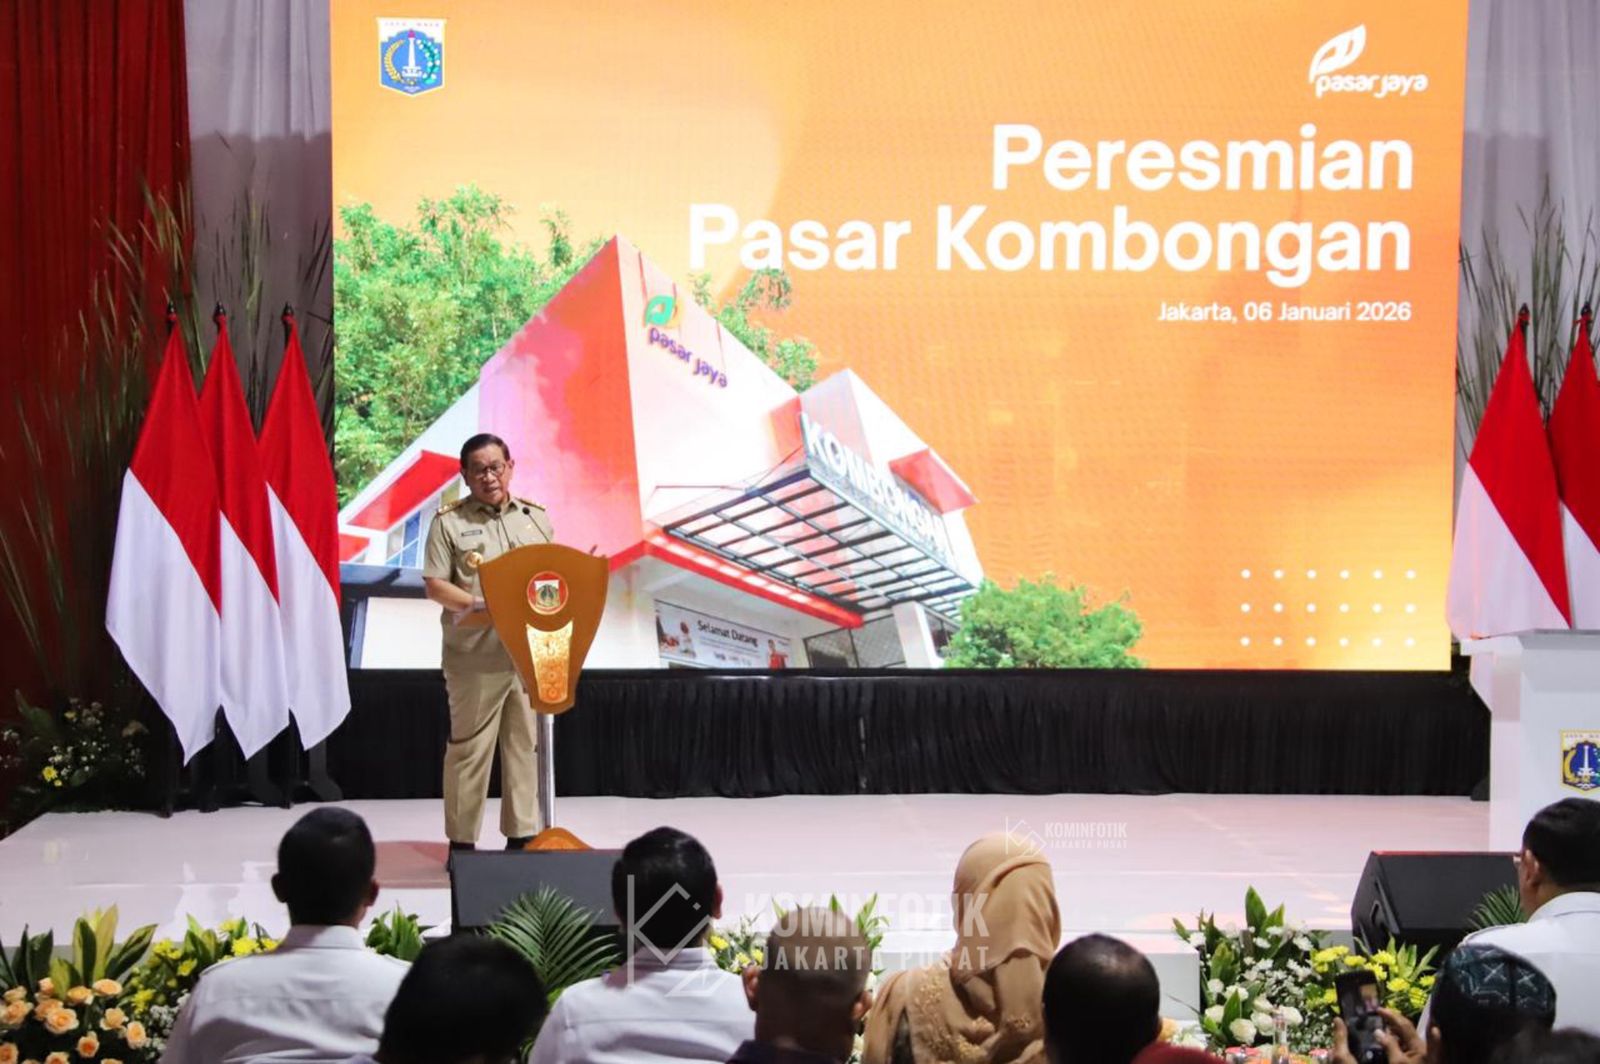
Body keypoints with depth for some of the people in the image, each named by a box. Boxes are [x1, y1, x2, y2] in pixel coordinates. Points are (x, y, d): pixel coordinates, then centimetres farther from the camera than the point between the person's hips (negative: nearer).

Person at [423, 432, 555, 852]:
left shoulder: (536, 518, 13)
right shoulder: (449, 521, 1)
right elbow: (435, 585, -3)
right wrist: (479, 606, -16)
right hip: (475, 656, -4)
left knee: (527, 744, 6)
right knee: (469, 747, 0)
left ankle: (522, 835, 15)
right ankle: (461, 840, 8)